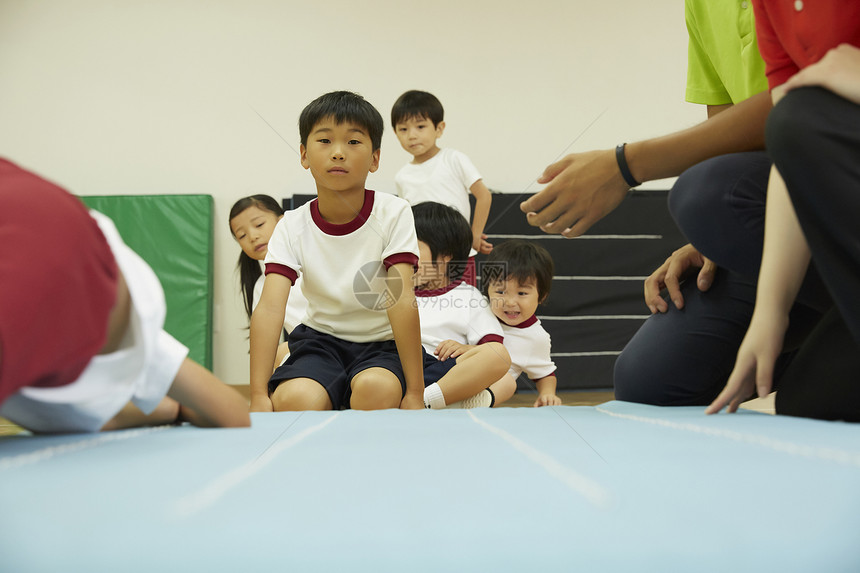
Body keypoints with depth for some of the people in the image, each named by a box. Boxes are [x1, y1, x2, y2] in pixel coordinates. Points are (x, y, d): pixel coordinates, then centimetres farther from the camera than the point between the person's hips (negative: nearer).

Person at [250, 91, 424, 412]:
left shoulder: (393, 214, -12)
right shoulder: (292, 227, -7)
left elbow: (401, 301, -21)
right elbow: (269, 308, -19)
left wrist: (415, 394, -26)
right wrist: (259, 396, -31)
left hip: (383, 343, -1)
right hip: (321, 340, 1)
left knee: (377, 389, -35)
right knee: (294, 399, -30)